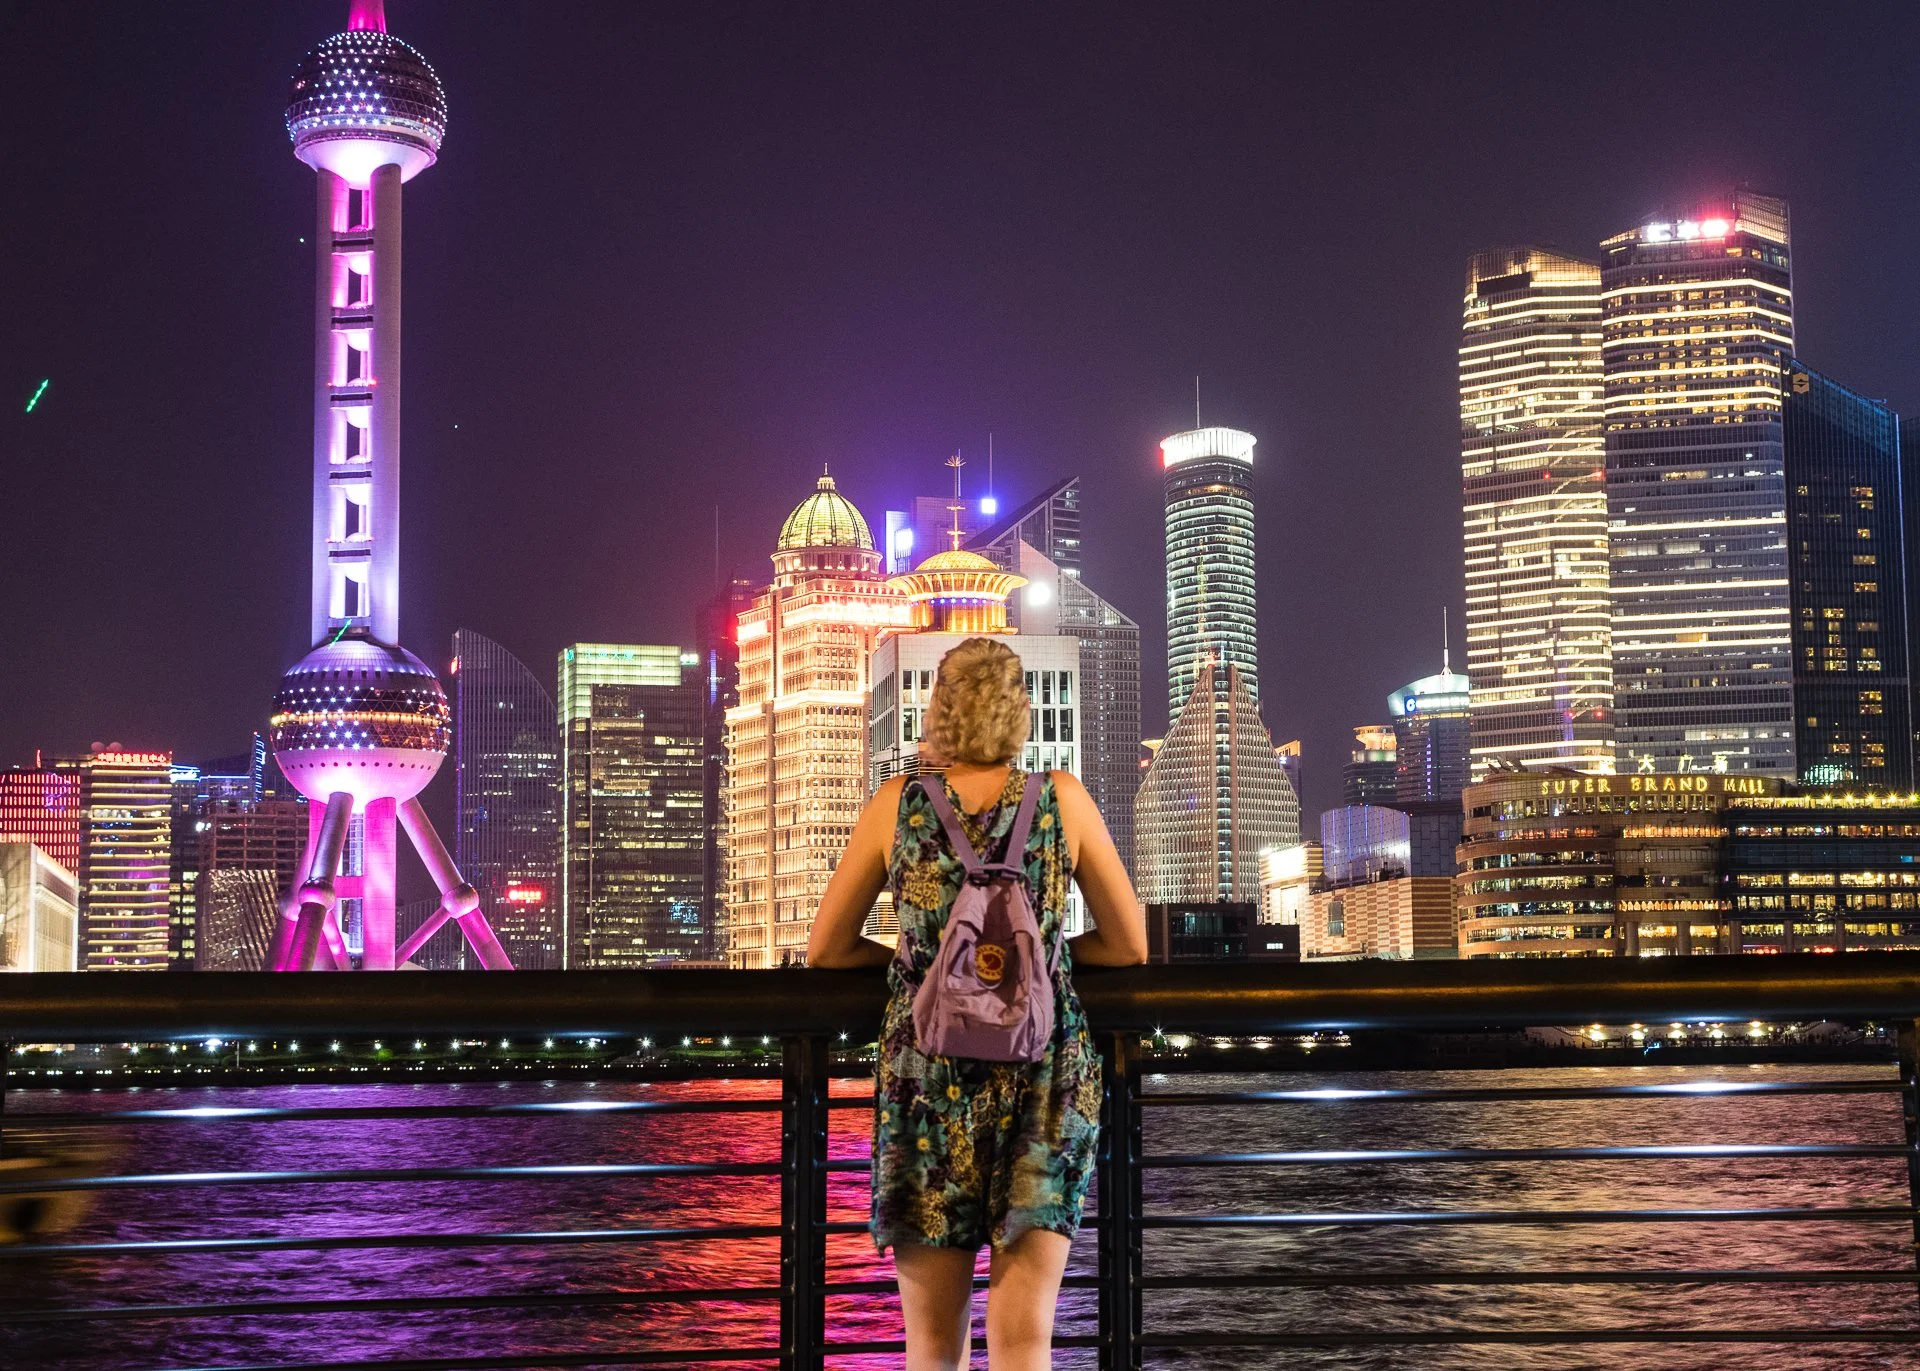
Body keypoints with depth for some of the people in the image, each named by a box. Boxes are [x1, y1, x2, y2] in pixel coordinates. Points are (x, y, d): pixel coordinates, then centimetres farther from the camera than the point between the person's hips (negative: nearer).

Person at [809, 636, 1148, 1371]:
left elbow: (825, 950, 9)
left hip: (926, 1073, 0)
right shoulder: (1063, 799, 1)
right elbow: (1129, 946, 7)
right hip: (1044, 1077, 0)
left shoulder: (897, 805, 2)